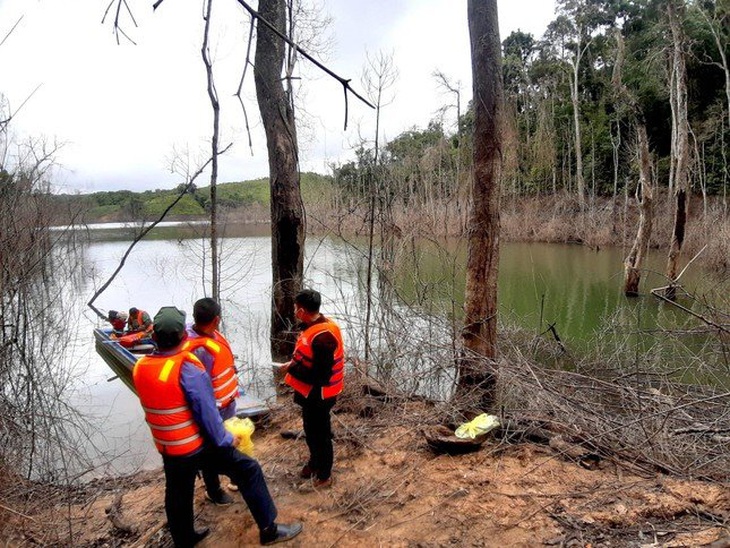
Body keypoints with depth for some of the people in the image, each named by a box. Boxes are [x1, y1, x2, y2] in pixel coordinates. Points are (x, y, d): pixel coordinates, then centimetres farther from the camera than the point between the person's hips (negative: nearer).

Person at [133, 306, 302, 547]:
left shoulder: (140, 367, -6)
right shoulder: (188, 369, -25)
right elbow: (206, 412, -21)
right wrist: (225, 439, -10)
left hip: (167, 448, 7)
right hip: (199, 445, -6)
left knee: (178, 495, 23)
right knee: (248, 470, 5)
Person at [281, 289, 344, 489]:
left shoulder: (322, 337, -31)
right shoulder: (316, 326, 2)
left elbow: (321, 374, -30)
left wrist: (293, 368, -21)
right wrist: (295, 364, -1)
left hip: (318, 394, -10)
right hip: (311, 392, 10)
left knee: (320, 433, 8)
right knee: (311, 430, 25)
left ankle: (324, 475, 26)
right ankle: (314, 462, 45)